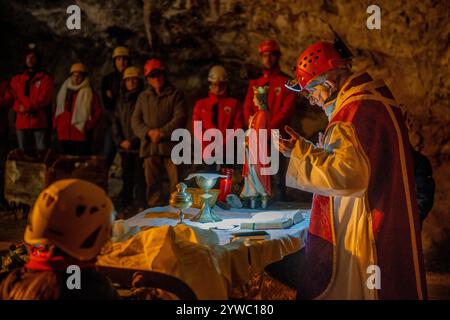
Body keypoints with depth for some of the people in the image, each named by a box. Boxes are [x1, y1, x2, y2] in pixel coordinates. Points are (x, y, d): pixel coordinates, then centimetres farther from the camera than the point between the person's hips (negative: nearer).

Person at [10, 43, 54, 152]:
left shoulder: (46, 78, 5)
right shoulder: (17, 79, 17)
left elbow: (44, 98, -7)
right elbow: (13, 98, 9)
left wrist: (27, 108, -16)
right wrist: (20, 108, -11)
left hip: (39, 122, -4)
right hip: (21, 123, 4)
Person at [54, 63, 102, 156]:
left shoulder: (89, 93, 1)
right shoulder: (65, 90, 17)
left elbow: (97, 111, -3)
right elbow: (58, 109, 23)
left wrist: (89, 125, -11)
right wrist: (56, 123, 12)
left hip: (81, 135, -5)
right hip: (64, 135, 5)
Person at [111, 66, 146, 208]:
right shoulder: (121, 100, 16)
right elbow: (116, 121, 16)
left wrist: (133, 142, -12)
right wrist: (120, 141, 3)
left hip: (139, 147, -5)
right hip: (124, 147, 5)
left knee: (139, 179, -8)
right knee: (127, 178, 8)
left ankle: (141, 206, -6)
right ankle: (125, 205, 13)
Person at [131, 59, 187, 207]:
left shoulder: (175, 95, 6)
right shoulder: (143, 97, 17)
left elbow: (180, 118, -5)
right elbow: (135, 121, 11)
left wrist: (162, 132, -13)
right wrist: (149, 132, -8)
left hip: (171, 146, -3)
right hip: (149, 148, 3)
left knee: (176, 182, -5)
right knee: (152, 183, 5)